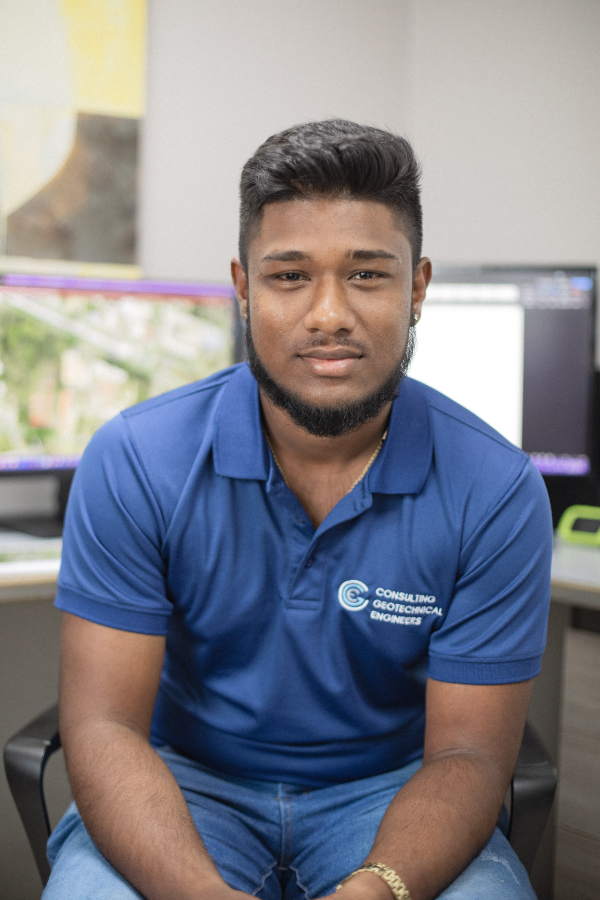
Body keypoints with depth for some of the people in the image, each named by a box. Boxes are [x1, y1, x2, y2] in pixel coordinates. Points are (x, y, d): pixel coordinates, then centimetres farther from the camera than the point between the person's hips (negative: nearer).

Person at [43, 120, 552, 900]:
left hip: (386, 791, 1)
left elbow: (466, 753, -11)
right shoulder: (134, 463, -12)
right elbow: (103, 724, -14)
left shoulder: (498, 492, -12)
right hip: (188, 783, 0)